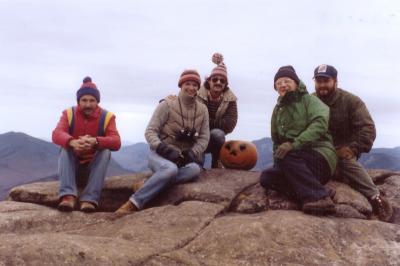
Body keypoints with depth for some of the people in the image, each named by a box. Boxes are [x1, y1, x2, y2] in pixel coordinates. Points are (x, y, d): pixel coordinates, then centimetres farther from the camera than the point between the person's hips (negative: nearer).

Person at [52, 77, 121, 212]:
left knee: (106, 151, -28)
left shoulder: (107, 116, -10)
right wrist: (72, 142, -48)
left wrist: (95, 141, -45)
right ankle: (68, 195, -41)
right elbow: (56, 134, -24)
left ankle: (90, 198, -37)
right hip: (73, 163, 1)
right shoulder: (69, 114, -7)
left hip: (94, 164, -1)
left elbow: (116, 142, -24)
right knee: (65, 148, -26)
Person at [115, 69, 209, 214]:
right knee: (171, 169, -39)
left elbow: (204, 137, 4)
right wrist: (163, 148, -25)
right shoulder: (167, 104, -5)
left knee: (195, 169, -33)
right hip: (161, 154, -3)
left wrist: (193, 153, -15)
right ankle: (134, 203, -32)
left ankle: (149, 185, -32)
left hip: (184, 157, 3)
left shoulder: (202, 110, 6)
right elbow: (150, 131, -8)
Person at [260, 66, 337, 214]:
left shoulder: (309, 100, -1)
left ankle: (319, 197, -34)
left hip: (320, 157, -6)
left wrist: (294, 144, -31)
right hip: (299, 165, 6)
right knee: (266, 178, -14)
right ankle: (310, 196, -27)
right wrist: (278, 154, 2)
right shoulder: (278, 110, 19)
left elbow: (320, 124, -20)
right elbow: (276, 139, 23)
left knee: (286, 156, -31)